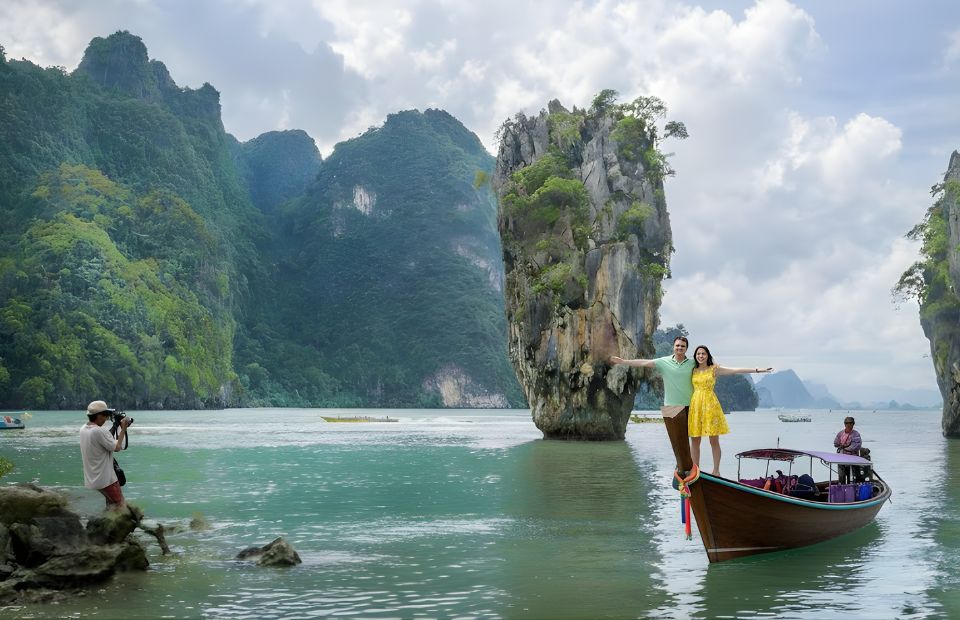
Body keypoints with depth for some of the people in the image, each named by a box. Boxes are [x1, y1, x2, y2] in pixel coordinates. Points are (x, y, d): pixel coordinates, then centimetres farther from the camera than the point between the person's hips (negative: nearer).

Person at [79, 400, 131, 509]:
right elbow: (117, 447, -15)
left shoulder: (83, 429, 4)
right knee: (120, 505, 1)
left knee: (110, 502, 24)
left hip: (92, 479, 9)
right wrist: (123, 429, -8)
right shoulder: (99, 431, -24)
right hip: (105, 479, -9)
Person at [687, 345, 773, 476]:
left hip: (710, 404, -3)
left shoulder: (714, 369, 3)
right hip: (696, 404, 3)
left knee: (714, 440, -1)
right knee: (694, 441, 2)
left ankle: (716, 471, 8)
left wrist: (758, 370, -8)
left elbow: (737, 370, -2)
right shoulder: (693, 370, 12)